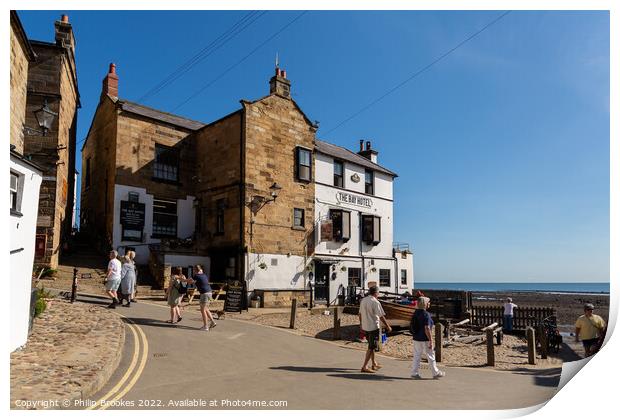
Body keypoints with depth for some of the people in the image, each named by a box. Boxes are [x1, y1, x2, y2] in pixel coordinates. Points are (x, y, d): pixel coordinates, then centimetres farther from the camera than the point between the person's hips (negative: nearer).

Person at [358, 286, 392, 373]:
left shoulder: (363, 300, 5)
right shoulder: (375, 302, -18)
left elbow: (360, 314, 11)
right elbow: (381, 317, -16)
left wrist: (361, 325, 22)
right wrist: (388, 327, -6)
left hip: (365, 327, 8)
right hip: (374, 327, -8)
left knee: (371, 346, 21)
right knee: (371, 347, 0)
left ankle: (374, 364, 31)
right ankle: (364, 367, -1)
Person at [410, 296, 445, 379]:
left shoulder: (415, 313, 7)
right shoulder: (426, 314, -18)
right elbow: (427, 329, -22)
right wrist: (431, 341, -18)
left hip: (416, 339, 7)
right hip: (424, 340, -7)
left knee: (417, 356, 12)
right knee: (430, 356, 7)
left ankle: (414, 373, 14)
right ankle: (436, 373, 20)